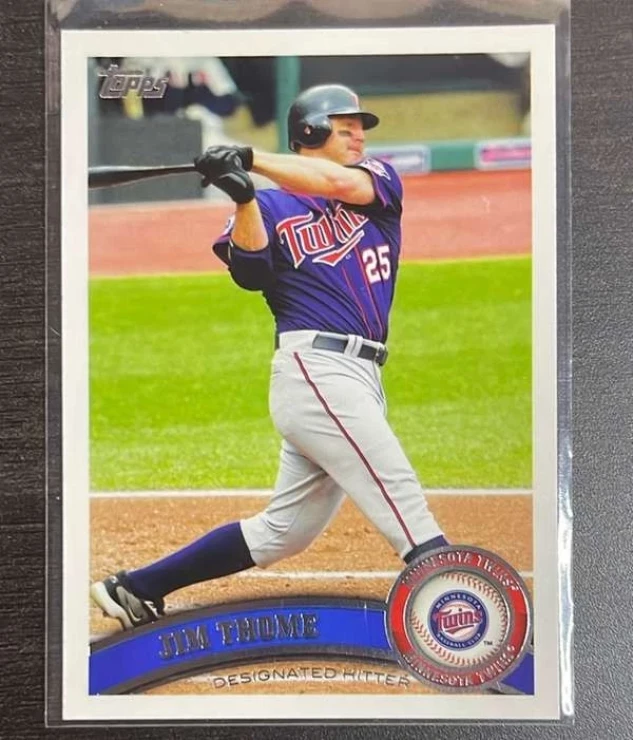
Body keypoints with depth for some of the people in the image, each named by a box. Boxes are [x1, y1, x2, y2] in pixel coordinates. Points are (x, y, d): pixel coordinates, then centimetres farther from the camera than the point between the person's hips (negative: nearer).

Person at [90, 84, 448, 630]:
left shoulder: (380, 180, 15)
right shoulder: (272, 206, 5)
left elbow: (343, 183, -8)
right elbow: (250, 272, -14)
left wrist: (253, 159, -13)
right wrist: (243, 197, -28)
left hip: (359, 380, 6)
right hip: (317, 369, -6)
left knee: (283, 532, 13)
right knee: (405, 504, -13)